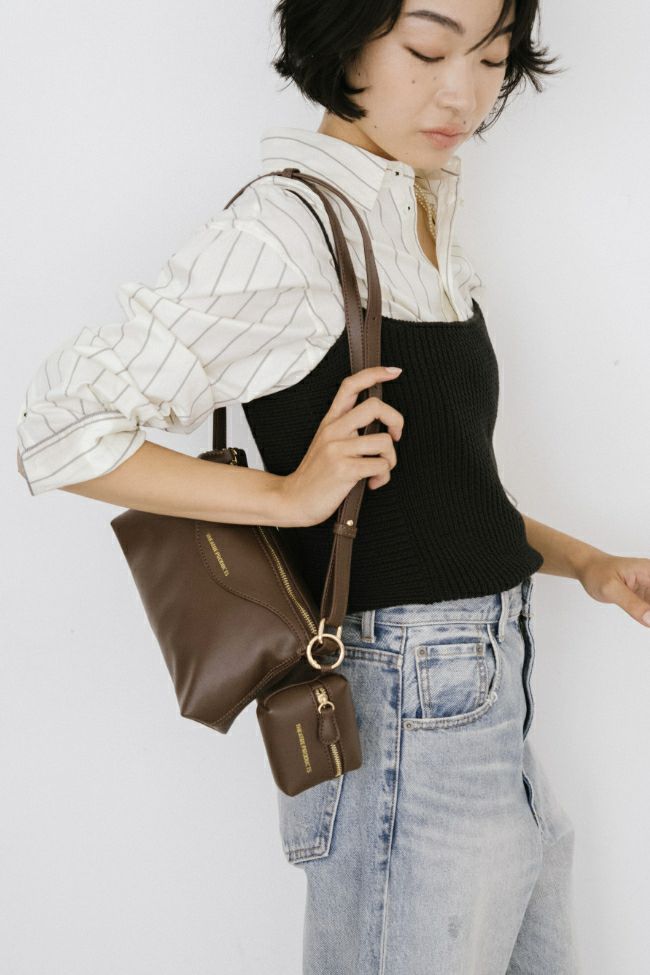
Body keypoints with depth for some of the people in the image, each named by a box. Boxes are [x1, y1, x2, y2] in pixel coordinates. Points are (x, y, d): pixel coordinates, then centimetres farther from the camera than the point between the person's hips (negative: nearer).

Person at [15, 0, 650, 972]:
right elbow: (61, 428, -17)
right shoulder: (285, 227, -16)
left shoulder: (427, 223, 10)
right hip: (407, 715, -9)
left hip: (494, 704, 9)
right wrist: (290, 496, -19)